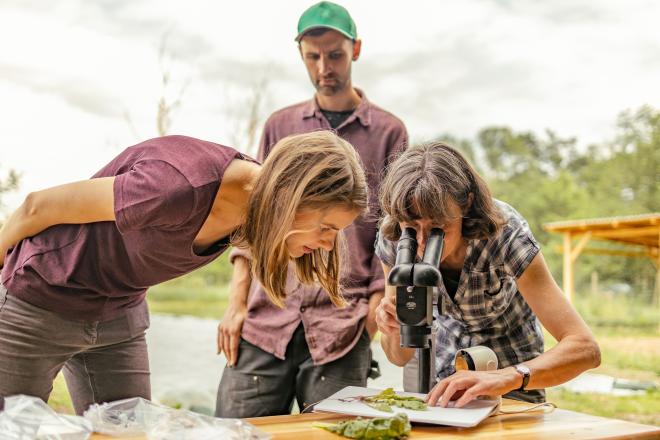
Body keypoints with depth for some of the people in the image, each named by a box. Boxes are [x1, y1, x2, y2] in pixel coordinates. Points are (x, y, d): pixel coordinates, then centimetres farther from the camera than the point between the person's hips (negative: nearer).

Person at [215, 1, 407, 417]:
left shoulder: (388, 132, 7)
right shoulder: (280, 126, 14)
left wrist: (372, 316, -5)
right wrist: (236, 304, 3)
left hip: (341, 332, -2)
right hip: (264, 320, 2)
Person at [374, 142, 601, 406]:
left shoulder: (504, 233, -29)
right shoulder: (391, 239, -20)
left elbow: (585, 349, -36)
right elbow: (401, 356, -10)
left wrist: (504, 379, -50)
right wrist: (395, 331, -32)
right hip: (442, 372, 2)